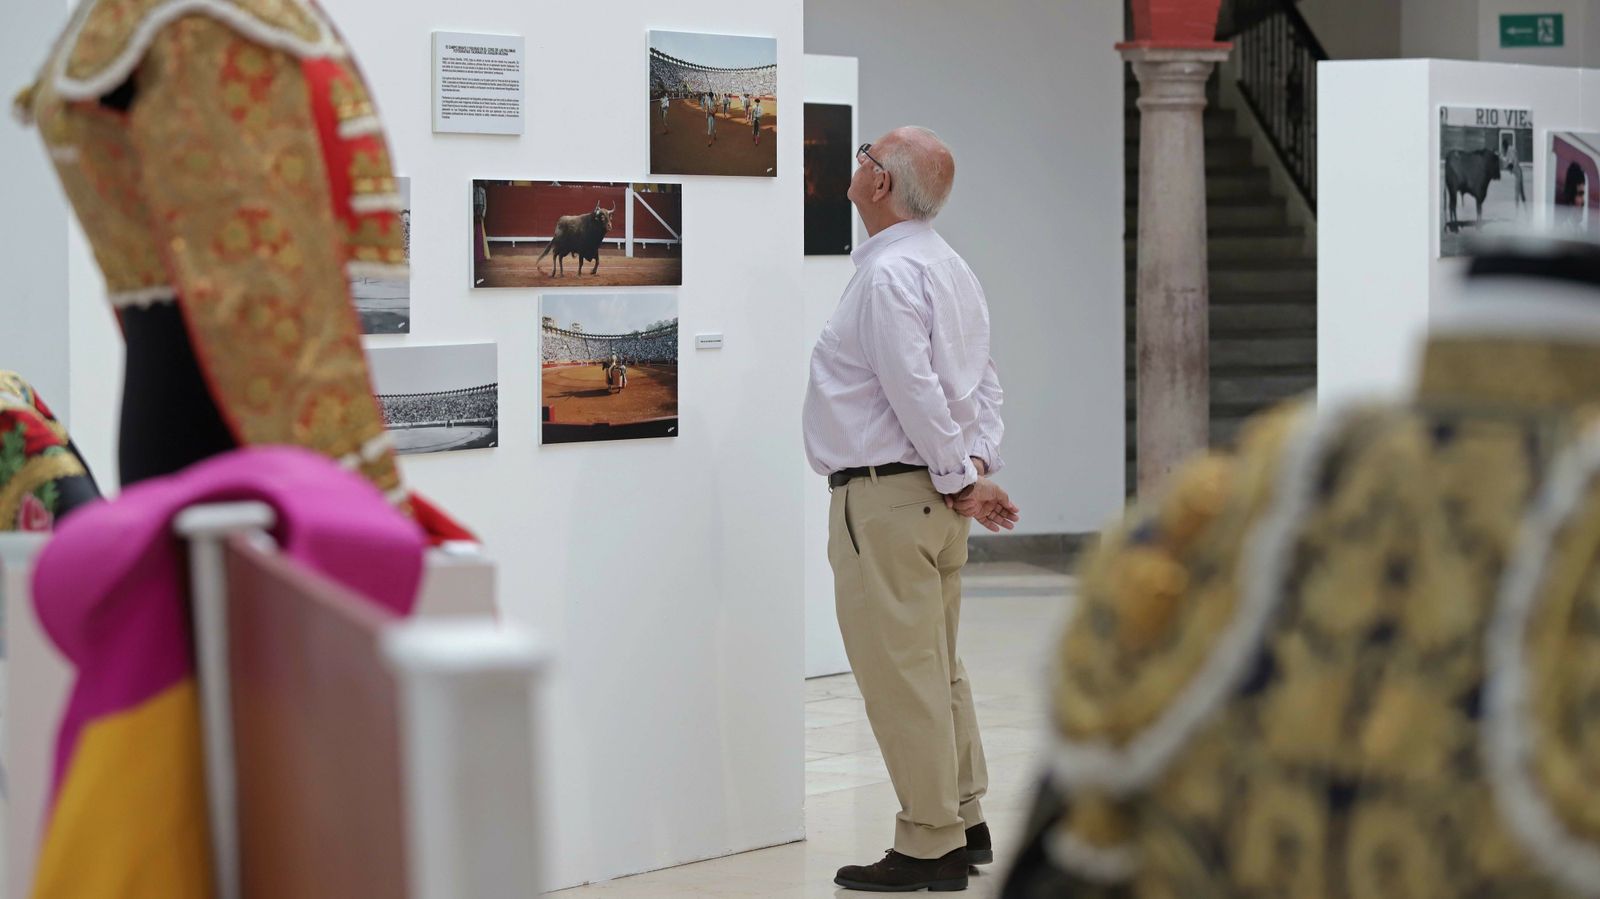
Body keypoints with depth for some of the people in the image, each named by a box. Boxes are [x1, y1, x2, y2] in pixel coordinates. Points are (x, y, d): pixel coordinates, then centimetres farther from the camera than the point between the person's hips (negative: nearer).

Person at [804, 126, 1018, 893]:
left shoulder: (889, 273, -17)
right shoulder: (949, 268, 14)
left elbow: (916, 391, -24)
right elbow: (985, 386, 15)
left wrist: (958, 479, -15)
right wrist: (976, 468, 6)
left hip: (885, 497, -10)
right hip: (935, 495, 10)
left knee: (900, 675, -5)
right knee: (938, 669, 17)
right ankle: (964, 823, 25)